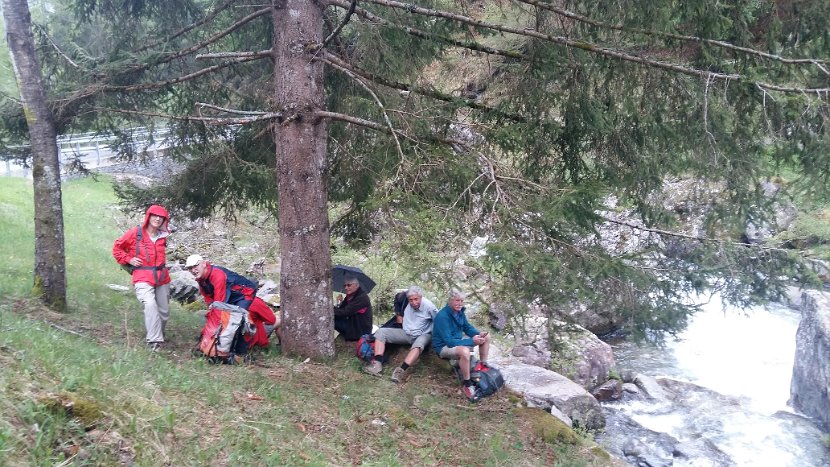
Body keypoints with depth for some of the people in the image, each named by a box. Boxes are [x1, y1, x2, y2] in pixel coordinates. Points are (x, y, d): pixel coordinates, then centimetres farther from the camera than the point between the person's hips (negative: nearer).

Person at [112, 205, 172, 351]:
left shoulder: (162, 236, 9)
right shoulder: (135, 232, -5)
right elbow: (117, 247, 5)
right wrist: (129, 260, -4)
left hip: (162, 278, 6)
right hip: (143, 278, -5)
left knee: (164, 312, 9)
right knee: (150, 304, -26)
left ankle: (158, 335, 32)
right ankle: (154, 341, -26)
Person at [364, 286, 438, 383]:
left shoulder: (428, 306, -17)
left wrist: (434, 334, -11)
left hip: (422, 335, -5)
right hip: (406, 333, 5)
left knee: (419, 343, -42)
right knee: (381, 332, -12)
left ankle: (401, 370, -54)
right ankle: (377, 364, -27)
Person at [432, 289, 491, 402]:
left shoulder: (459, 312, -3)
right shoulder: (442, 316, -28)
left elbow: (468, 327, 11)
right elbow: (449, 341, -31)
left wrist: (478, 334, -12)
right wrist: (472, 341, -31)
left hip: (458, 341, 9)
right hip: (444, 347, -9)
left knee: (486, 337, 5)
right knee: (464, 351, -40)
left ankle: (482, 365, 13)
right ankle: (467, 385, -26)